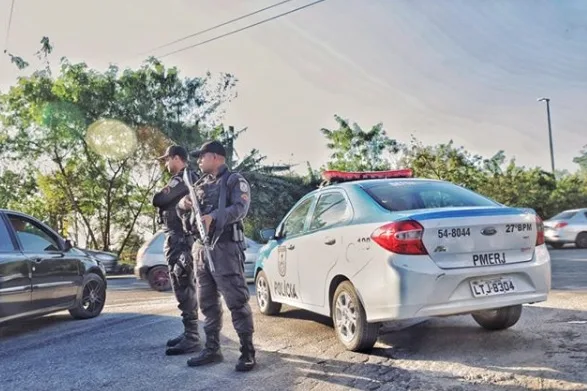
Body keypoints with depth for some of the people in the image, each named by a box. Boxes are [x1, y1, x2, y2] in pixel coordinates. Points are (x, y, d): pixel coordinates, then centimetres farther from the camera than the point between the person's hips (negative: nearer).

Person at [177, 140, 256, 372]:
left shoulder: (234, 181, 0)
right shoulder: (200, 184, 22)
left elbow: (240, 208, -15)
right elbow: (186, 212, 25)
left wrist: (213, 217, -28)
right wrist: (183, 204, 1)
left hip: (225, 247, -7)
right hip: (200, 248, 8)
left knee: (236, 301, -7)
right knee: (207, 303, 11)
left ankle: (247, 351, -1)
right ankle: (212, 349, 20)